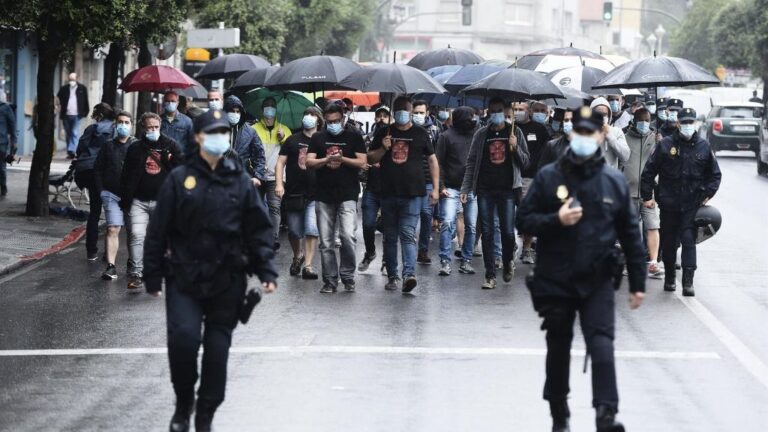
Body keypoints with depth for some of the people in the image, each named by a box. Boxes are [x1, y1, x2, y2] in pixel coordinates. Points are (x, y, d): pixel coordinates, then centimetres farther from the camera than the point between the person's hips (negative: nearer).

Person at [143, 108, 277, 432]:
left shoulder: (240, 180, 4)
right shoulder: (180, 179, -1)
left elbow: (258, 229, 6)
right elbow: (159, 230, 1)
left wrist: (266, 272, -2)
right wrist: (153, 276, 0)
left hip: (227, 280, 2)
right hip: (184, 278, -2)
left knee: (217, 348, 4)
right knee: (183, 338, -15)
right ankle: (183, 403, 9)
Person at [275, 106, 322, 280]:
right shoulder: (293, 140, 7)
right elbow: (281, 162, 5)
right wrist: (279, 184, -7)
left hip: (314, 195, -1)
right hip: (293, 193, 1)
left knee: (312, 230, -12)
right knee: (294, 231, 7)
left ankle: (307, 265, -9)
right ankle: (297, 256, 33)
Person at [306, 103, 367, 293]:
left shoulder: (354, 137, 7)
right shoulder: (318, 138, 12)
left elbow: (362, 162, -1)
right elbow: (309, 162, 2)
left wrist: (341, 159, -13)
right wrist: (326, 160, -16)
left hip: (348, 195, -3)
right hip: (324, 197, 3)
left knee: (348, 236, -16)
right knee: (326, 242, 3)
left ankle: (348, 277, -1)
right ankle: (330, 281, 10)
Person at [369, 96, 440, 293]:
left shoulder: (421, 134, 6)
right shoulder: (384, 133, 11)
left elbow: (432, 160, 10)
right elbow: (371, 159, 14)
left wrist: (435, 188, 3)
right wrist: (383, 149, -7)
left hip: (412, 194, -3)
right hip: (388, 193, 3)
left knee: (408, 234, -14)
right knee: (390, 237, 8)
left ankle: (409, 274, -25)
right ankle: (392, 277, 16)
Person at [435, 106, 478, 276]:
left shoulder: (476, 135, 9)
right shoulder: (447, 136, 1)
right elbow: (438, 162, 0)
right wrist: (441, 186, -8)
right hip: (451, 188, -3)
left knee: (471, 226, 5)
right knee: (447, 223, -12)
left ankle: (466, 261, 14)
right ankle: (445, 262, -11)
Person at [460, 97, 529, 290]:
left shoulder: (515, 132, 6)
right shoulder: (481, 134, 8)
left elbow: (525, 162, 8)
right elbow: (471, 162, 9)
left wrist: (515, 148, -11)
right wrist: (465, 189, 3)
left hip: (507, 189, -1)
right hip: (485, 190, 1)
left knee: (508, 231, -4)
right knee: (487, 232, 0)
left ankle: (508, 263, 24)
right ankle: (490, 276, 3)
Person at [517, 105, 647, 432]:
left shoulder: (615, 181, 4)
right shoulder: (548, 177, 0)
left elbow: (630, 235, 9)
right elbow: (524, 221, 1)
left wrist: (638, 283, 8)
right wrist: (556, 220, -18)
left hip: (597, 281, -1)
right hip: (555, 280, 1)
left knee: (601, 345, -15)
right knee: (558, 348, 12)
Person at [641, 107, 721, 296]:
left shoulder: (703, 146, 5)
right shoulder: (666, 145, 0)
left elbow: (714, 174, 15)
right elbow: (649, 171, 3)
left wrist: (708, 194, 3)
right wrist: (647, 196, -1)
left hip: (693, 204, 0)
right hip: (669, 203, 0)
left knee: (689, 241, -10)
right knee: (669, 242, 9)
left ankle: (688, 282, -15)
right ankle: (669, 278, 24)